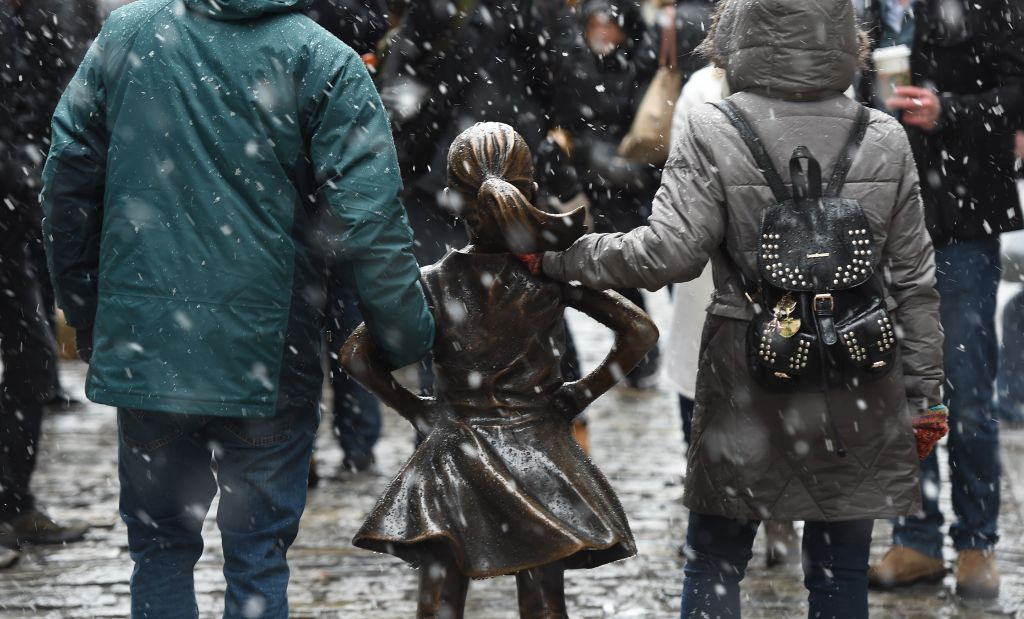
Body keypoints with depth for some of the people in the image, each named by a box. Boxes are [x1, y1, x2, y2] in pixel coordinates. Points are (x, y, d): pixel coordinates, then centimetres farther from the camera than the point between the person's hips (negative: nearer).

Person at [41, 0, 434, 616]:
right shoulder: (325, 62, -7)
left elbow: (68, 180, 7)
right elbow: (369, 220, -13)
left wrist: (85, 316, 16)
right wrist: (412, 339, -2)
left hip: (142, 345, 3)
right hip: (265, 354, -2)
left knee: (160, 549, 16)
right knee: (258, 559, 8)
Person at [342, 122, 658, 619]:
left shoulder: (434, 284, -8)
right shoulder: (553, 276, -8)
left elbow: (355, 355, -10)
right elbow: (640, 332, -11)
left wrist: (414, 409, 0)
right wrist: (583, 393, -2)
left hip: (453, 461, 0)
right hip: (540, 460, 0)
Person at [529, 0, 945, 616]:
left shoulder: (713, 133, -9)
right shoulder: (885, 139, 1)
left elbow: (670, 252, -15)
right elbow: (915, 278, 5)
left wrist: (564, 256, -3)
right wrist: (926, 391, 12)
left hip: (748, 379, -2)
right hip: (859, 390, 2)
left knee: (713, 564, 11)